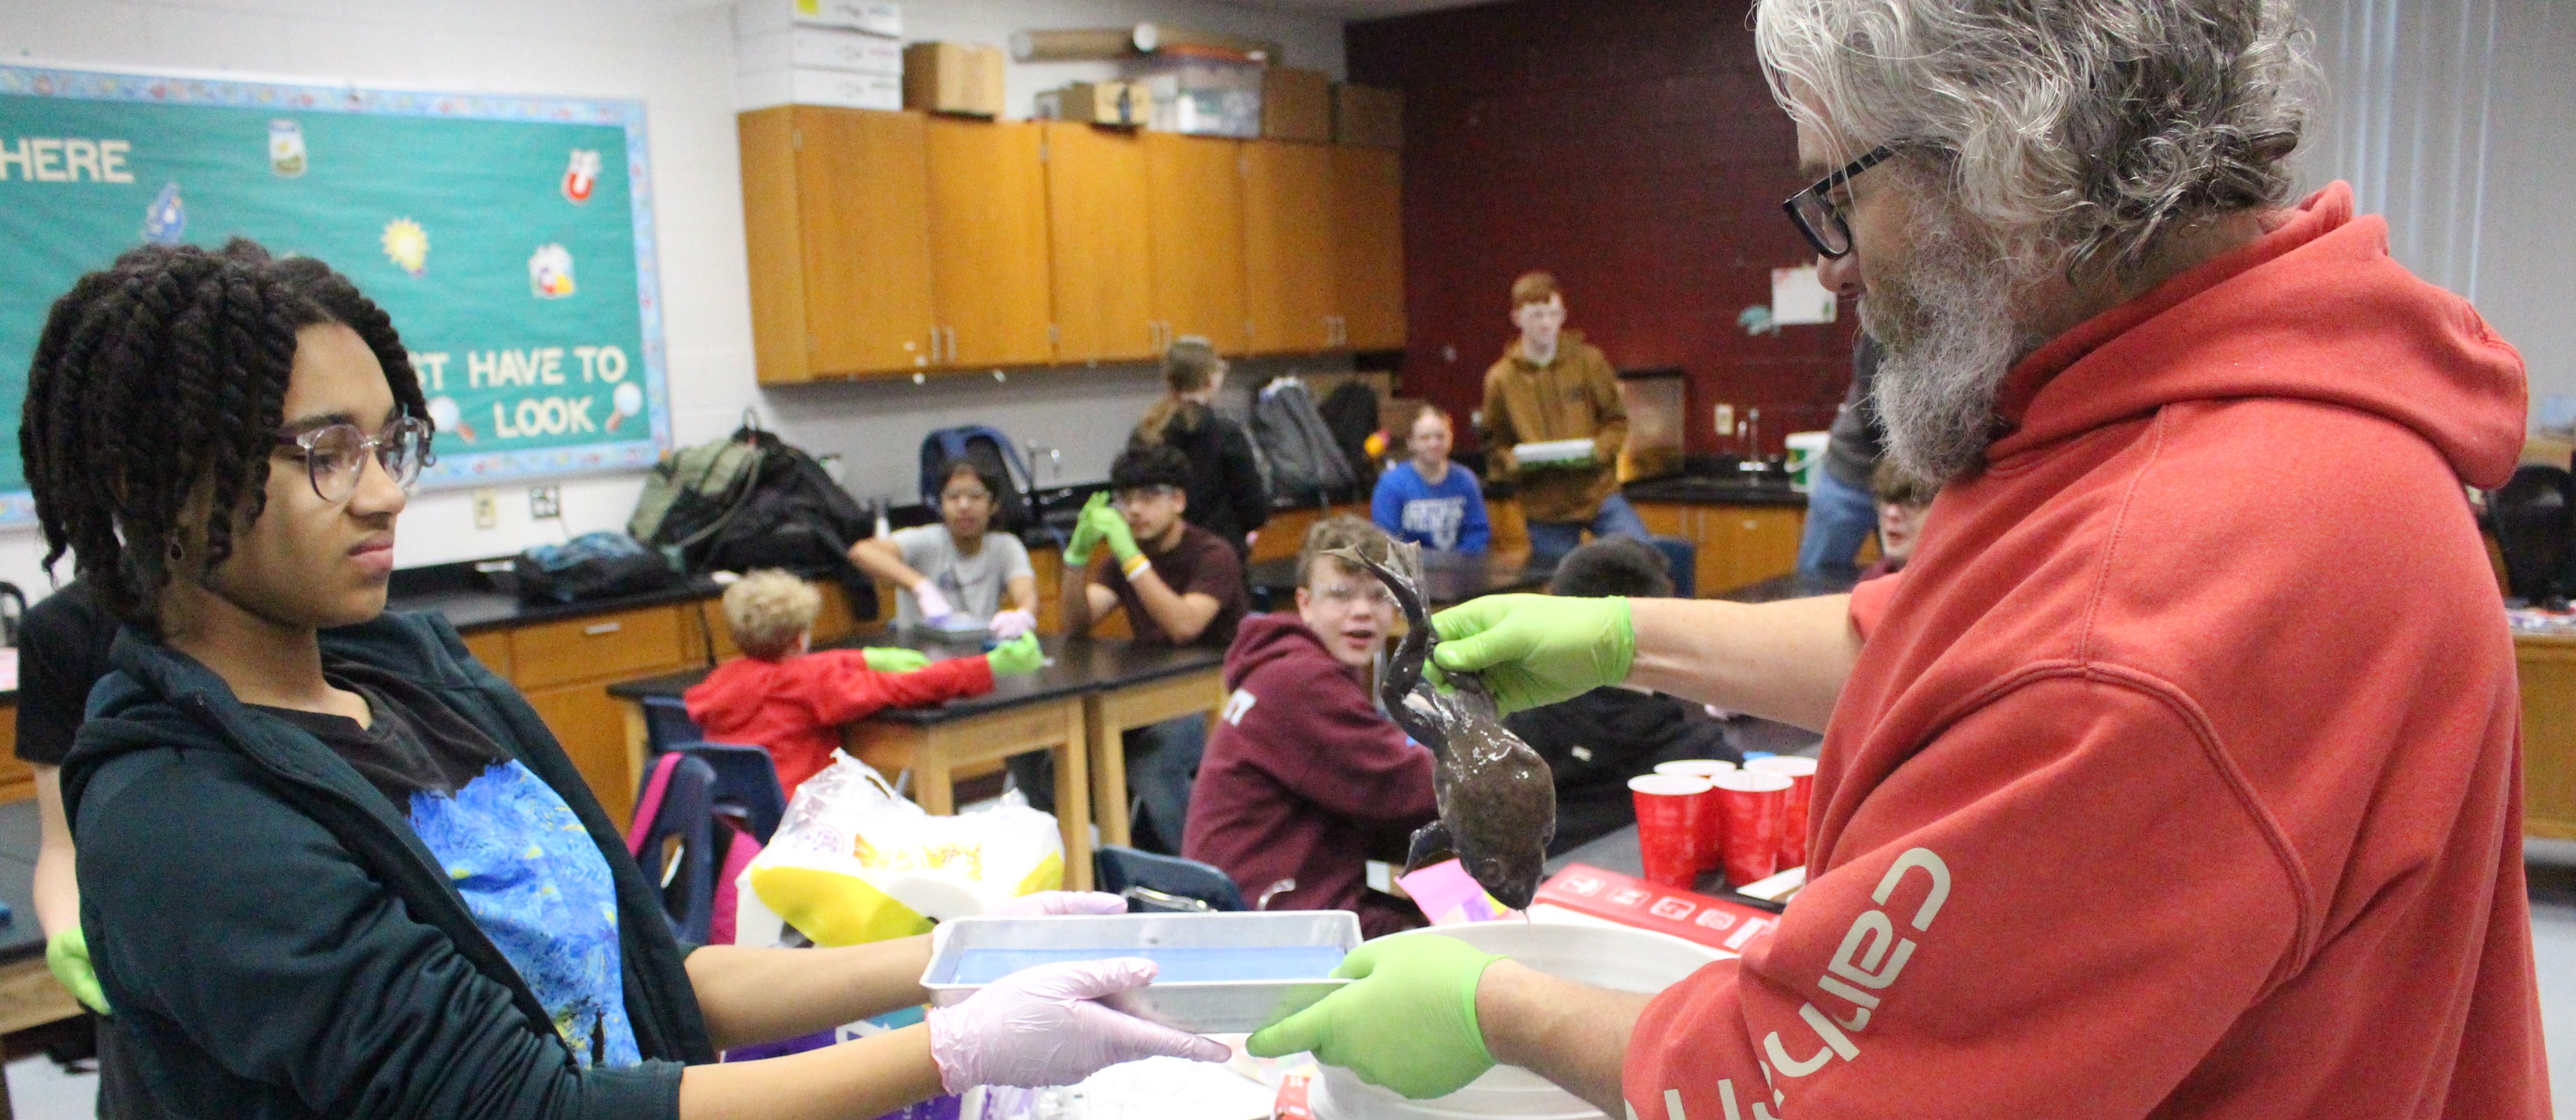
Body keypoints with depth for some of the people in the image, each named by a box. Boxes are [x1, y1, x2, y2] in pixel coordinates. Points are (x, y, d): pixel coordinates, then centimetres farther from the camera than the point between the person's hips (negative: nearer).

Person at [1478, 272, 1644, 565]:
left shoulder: (1589, 361, 1)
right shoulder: (1501, 378, 1)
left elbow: (1617, 420, 5)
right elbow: (1494, 447, 7)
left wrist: (1598, 450, -14)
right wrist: (1514, 461, -15)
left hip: (1599, 492, 0)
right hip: (1545, 506, 0)